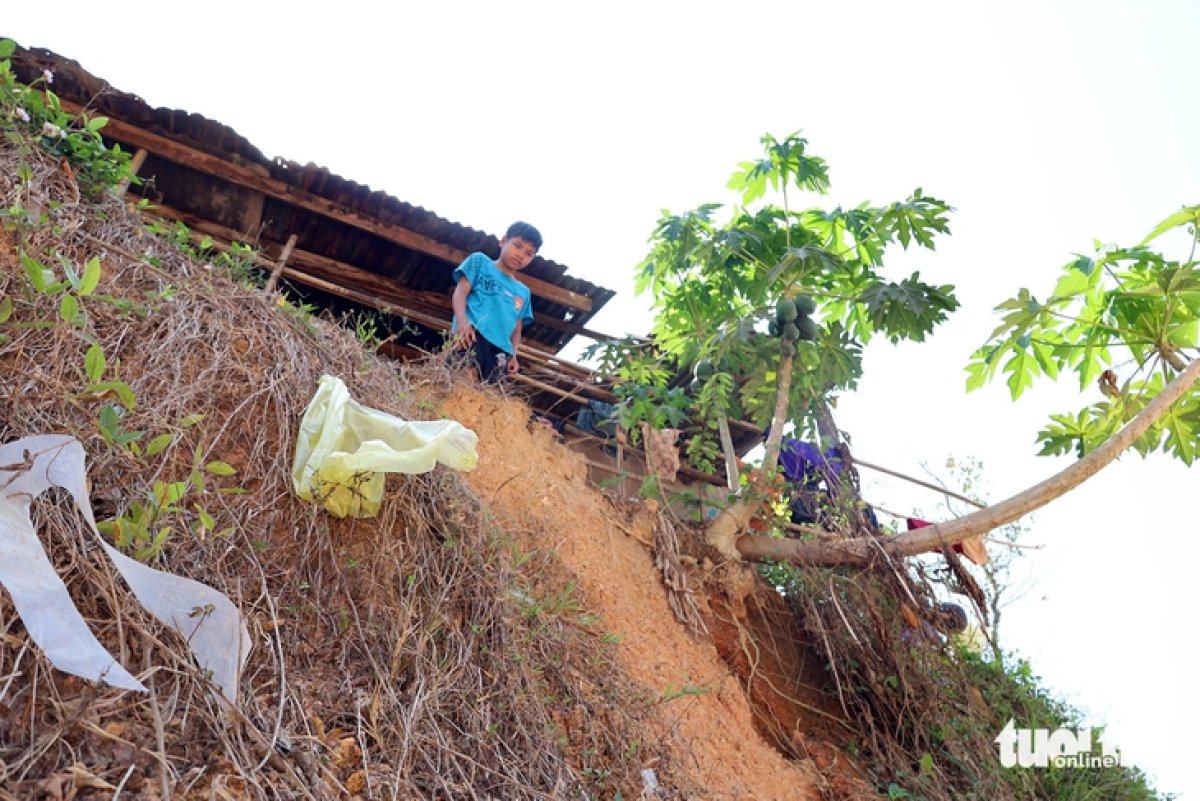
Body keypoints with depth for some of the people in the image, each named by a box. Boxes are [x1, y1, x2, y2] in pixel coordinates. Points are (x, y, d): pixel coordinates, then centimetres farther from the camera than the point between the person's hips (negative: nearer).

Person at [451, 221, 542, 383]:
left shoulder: (523, 292, 32)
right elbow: (460, 292, 6)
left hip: (500, 350, 4)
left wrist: (513, 354, 4)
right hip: (471, 336, -4)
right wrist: (462, 321, -15)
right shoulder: (480, 261, 19)